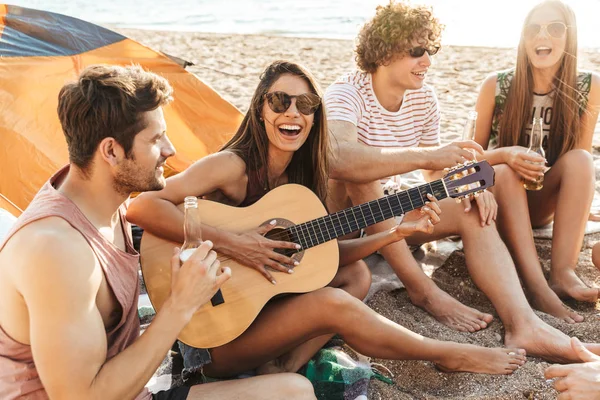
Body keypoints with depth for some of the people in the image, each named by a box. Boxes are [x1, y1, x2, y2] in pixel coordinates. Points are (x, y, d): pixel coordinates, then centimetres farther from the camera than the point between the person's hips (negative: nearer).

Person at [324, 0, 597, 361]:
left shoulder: (424, 98, -1)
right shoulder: (346, 94, -22)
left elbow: (435, 171, 7)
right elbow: (337, 159, -44)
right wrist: (427, 156, -47)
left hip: (388, 213, 6)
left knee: (475, 213, -15)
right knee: (359, 174, -36)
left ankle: (523, 325, -32)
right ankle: (424, 290, -27)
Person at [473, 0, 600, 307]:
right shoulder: (496, 85, -12)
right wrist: (505, 155, -29)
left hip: (545, 203, 2)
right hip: (501, 194, -1)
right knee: (505, 172, -33)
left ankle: (563, 273, -35)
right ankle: (538, 288, -44)